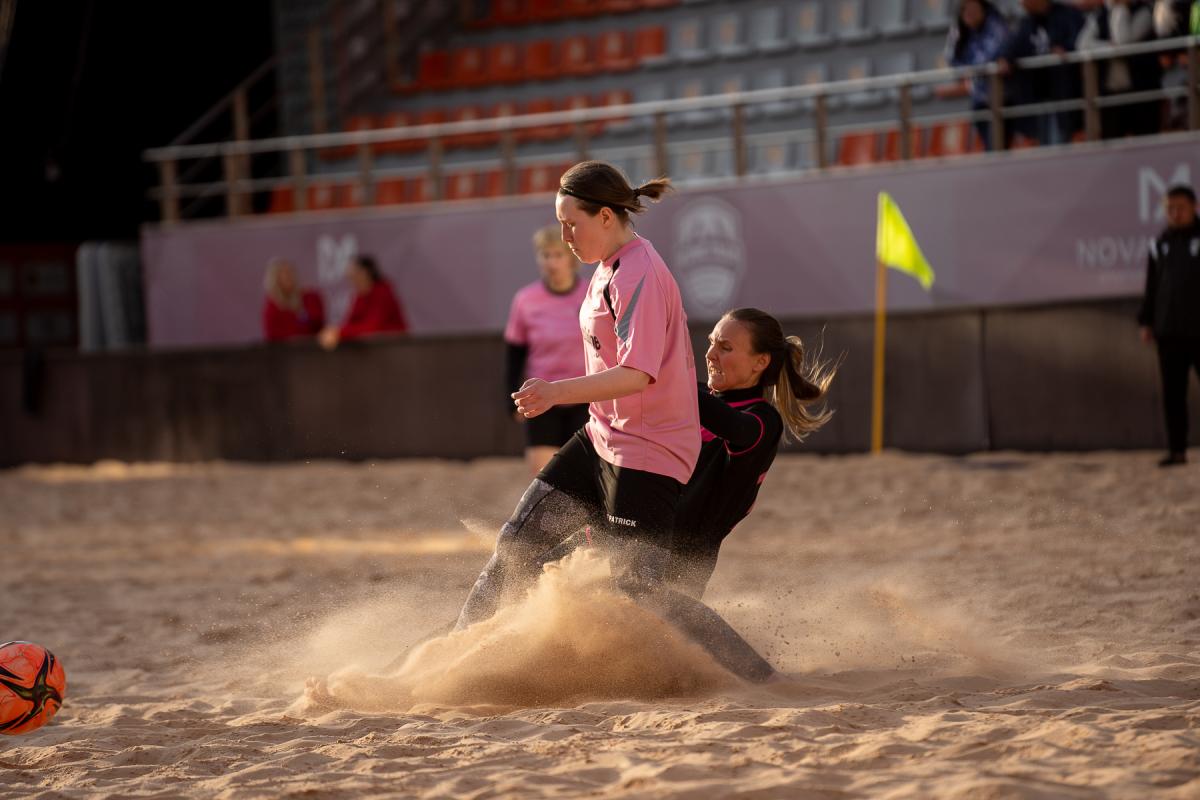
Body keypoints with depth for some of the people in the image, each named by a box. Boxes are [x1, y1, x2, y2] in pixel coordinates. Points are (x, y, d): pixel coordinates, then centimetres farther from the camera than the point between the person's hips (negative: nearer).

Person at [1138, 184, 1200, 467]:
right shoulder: (1160, 245, 12)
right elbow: (1151, 288, 15)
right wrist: (1146, 323, 10)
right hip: (1170, 333, 4)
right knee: (1173, 393, 2)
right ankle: (1177, 449, 5)